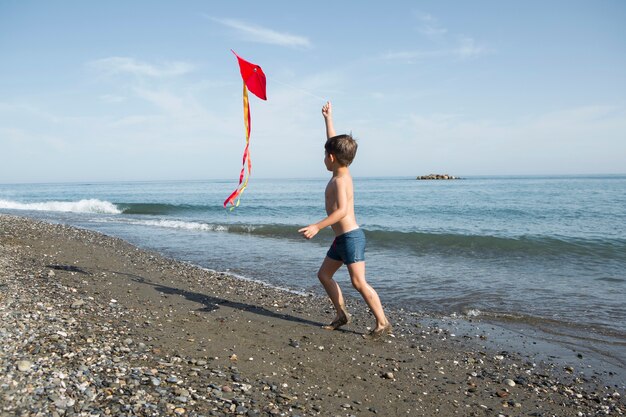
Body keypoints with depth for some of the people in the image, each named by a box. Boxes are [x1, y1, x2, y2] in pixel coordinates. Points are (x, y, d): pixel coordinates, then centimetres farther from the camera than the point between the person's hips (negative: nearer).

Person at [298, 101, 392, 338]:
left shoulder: (340, 180, -17)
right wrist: (328, 119, 29)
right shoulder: (342, 172, 9)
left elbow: (341, 211, -30)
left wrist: (317, 227, -35)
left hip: (351, 237, -10)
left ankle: (382, 323, -1)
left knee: (359, 283, -9)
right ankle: (342, 314, 22)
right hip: (342, 239, 10)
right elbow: (333, 142, 22)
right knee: (324, 274, 15)